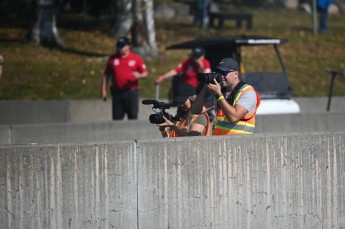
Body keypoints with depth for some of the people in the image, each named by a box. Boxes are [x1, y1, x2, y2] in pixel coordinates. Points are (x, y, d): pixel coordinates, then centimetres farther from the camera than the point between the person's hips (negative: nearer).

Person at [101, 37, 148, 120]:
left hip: (131, 92, -2)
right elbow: (106, 75, 14)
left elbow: (145, 74, 4)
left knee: (133, 117, -2)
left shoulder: (136, 58, 4)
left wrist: (139, 75, -18)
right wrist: (103, 89, 6)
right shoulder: (112, 58, 10)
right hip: (117, 92, 2)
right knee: (116, 118, 2)